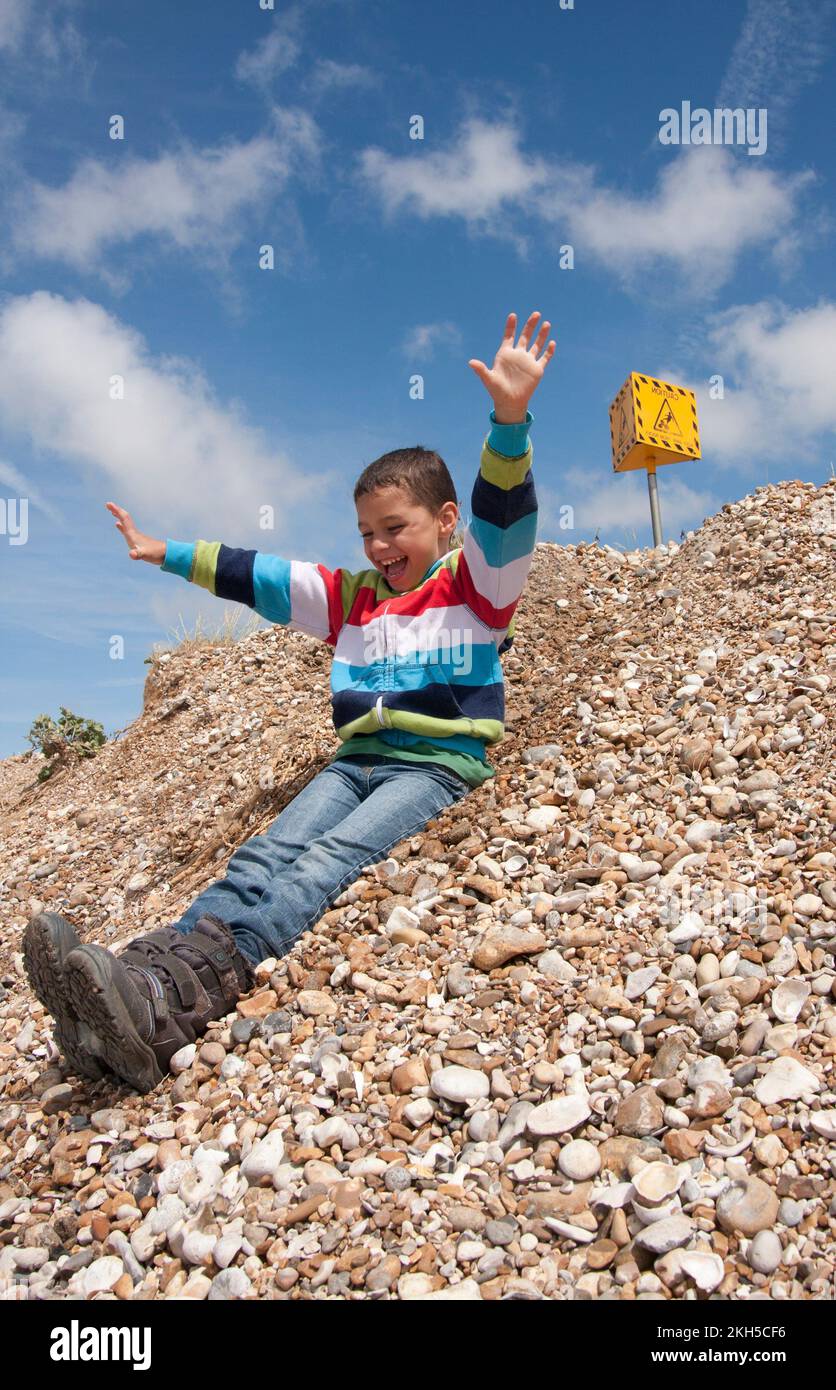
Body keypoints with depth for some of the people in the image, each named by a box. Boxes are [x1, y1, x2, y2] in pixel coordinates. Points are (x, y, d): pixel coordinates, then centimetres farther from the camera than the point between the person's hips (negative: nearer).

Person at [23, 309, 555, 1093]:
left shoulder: (474, 586, 7)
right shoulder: (350, 596, 23)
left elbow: (504, 515, -10)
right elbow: (253, 575, 26)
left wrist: (510, 418, -26)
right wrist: (167, 555, 29)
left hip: (439, 762, -6)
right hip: (358, 758, 6)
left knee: (332, 859, -31)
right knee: (269, 854, -22)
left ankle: (171, 999, -54)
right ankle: (144, 972, -46)